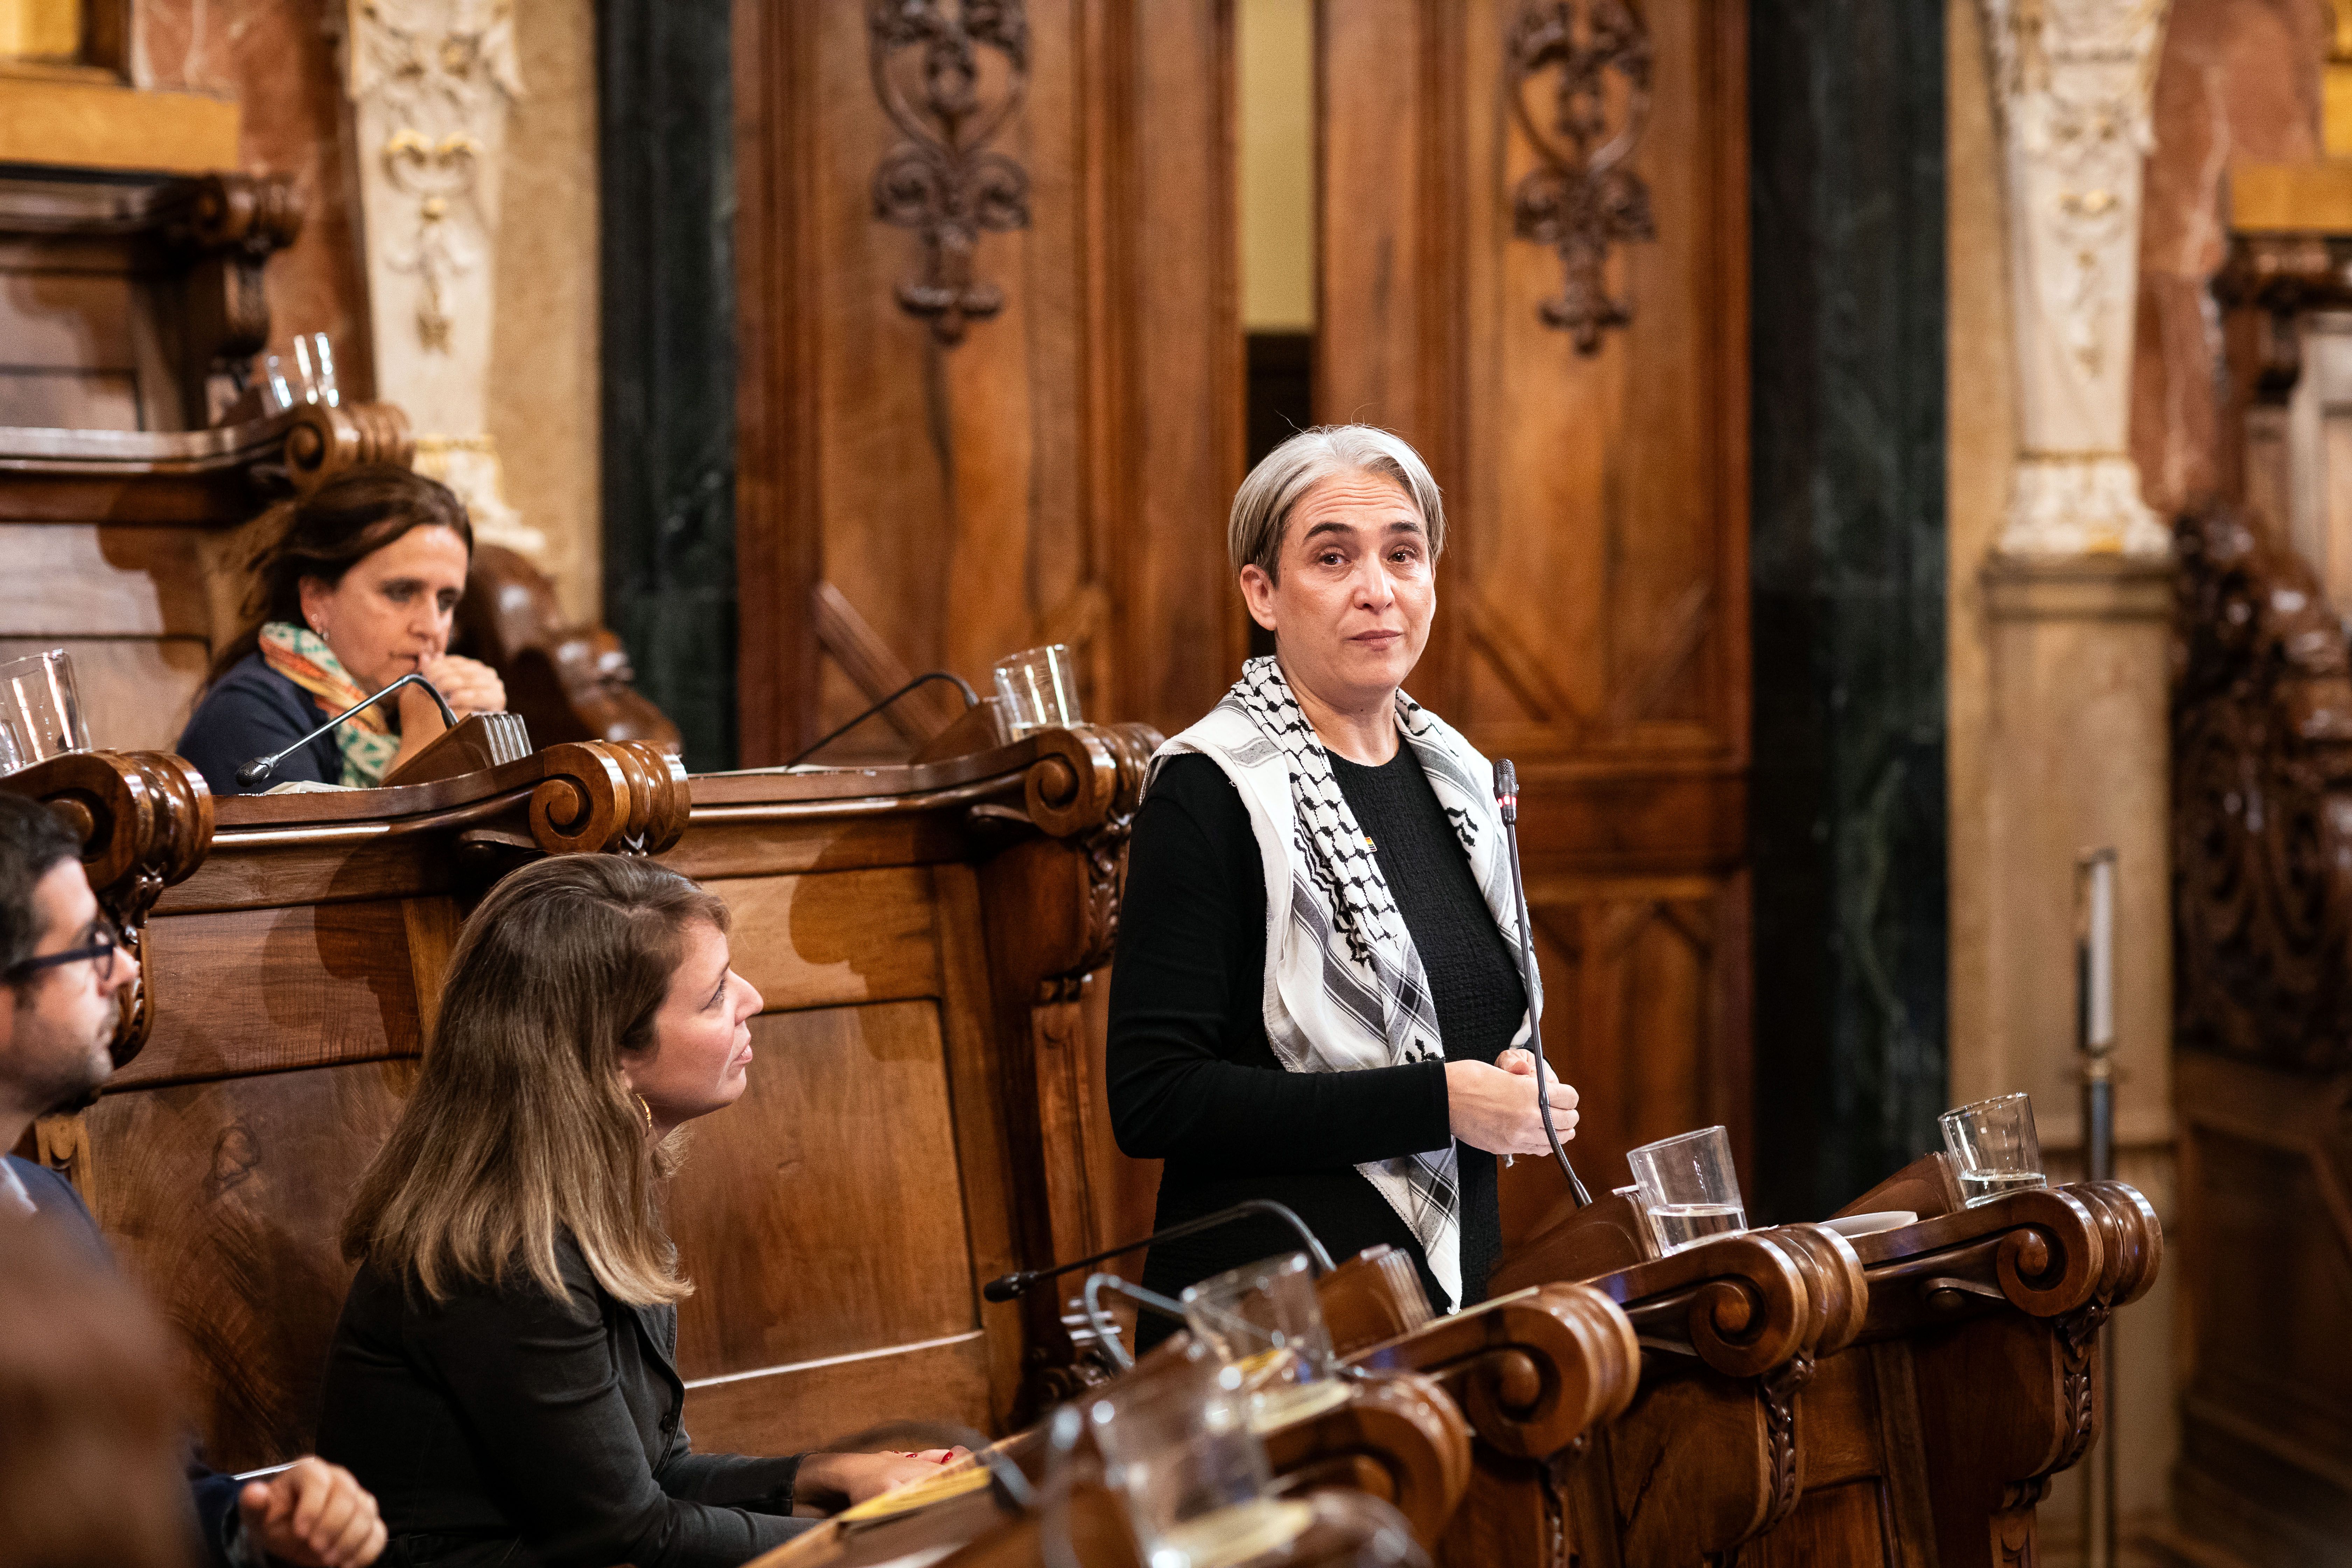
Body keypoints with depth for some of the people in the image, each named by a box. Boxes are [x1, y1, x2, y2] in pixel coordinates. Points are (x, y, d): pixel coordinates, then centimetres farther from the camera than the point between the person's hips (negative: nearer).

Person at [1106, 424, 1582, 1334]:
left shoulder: (1461, 779, 8)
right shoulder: (1209, 792, -13)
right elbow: (1152, 1102, -20)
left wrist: (1517, 1089, 0)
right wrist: (1438, 1103, -20)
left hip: (1459, 1293, 7)